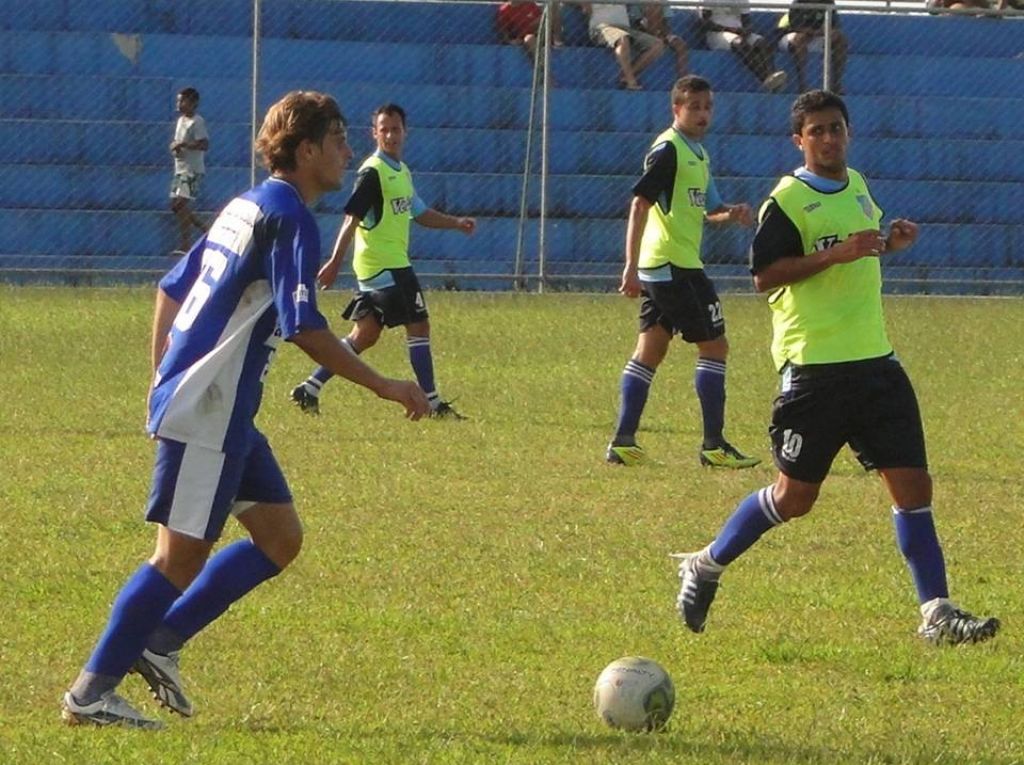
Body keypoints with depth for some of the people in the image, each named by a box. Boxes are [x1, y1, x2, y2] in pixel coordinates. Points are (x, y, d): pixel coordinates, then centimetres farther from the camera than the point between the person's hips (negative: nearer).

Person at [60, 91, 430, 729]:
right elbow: (304, 328, -21)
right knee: (183, 554, -7)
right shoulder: (289, 217, -13)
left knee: (280, 539, 11)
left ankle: (159, 642, 13)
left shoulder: (247, 208, 16)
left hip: (224, 412, 10)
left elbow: (171, 290, 22)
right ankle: (92, 693, -3)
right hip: (207, 413, -10)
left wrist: (164, 378, 26)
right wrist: (384, 387, -16)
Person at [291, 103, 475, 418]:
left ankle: (310, 389, 11)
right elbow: (352, 218, -19)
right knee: (418, 325, -6)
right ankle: (433, 402, -2)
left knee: (364, 336, 10)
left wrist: (456, 223, 16)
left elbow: (419, 212, 28)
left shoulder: (402, 172, 16)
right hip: (383, 266, -10)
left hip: (394, 263, 10)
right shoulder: (373, 172, -13)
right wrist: (335, 262, -25)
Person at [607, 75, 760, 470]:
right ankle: (714, 444, -4)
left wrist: (731, 214, 4)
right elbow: (640, 203, -19)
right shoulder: (668, 150, -12)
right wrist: (632, 265, -24)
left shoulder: (698, 154, 18)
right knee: (713, 345, -5)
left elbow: (706, 210, 27)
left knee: (649, 351, 8)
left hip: (659, 268, 10)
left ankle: (623, 442, 8)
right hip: (674, 265, -10)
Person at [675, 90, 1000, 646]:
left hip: (874, 359, 7)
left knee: (913, 485, -2)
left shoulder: (857, 187, 15)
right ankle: (706, 567, 20)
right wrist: (838, 253, -23)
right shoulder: (787, 199, -9)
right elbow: (765, 275, -17)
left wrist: (886, 244, 12)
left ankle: (937, 613, 0)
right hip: (813, 366, -7)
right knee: (795, 496, 0)